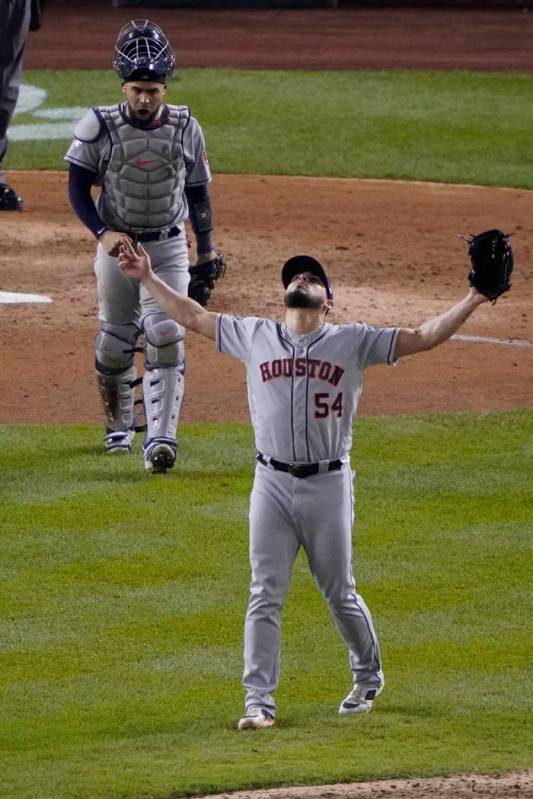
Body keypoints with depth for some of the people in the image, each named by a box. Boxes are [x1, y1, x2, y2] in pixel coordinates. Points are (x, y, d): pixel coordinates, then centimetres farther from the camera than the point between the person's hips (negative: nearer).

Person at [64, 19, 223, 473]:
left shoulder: (185, 129, -4)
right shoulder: (100, 128, -11)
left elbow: (198, 195, 6)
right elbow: (78, 188, -5)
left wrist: (207, 258, 9)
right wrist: (102, 233, -20)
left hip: (169, 248, 0)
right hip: (117, 247, 0)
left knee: (166, 338, -14)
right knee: (114, 343, 8)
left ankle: (161, 440, -19)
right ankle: (119, 427, 31)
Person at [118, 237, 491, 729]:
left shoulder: (353, 342, 3)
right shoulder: (255, 337, 9)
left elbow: (423, 338, -1)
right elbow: (194, 317, 16)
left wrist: (472, 301, -11)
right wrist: (147, 278, 13)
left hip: (329, 485, -1)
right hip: (272, 485, 1)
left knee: (340, 595, 8)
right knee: (265, 596, -3)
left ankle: (368, 677, 31)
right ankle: (259, 701, -2)